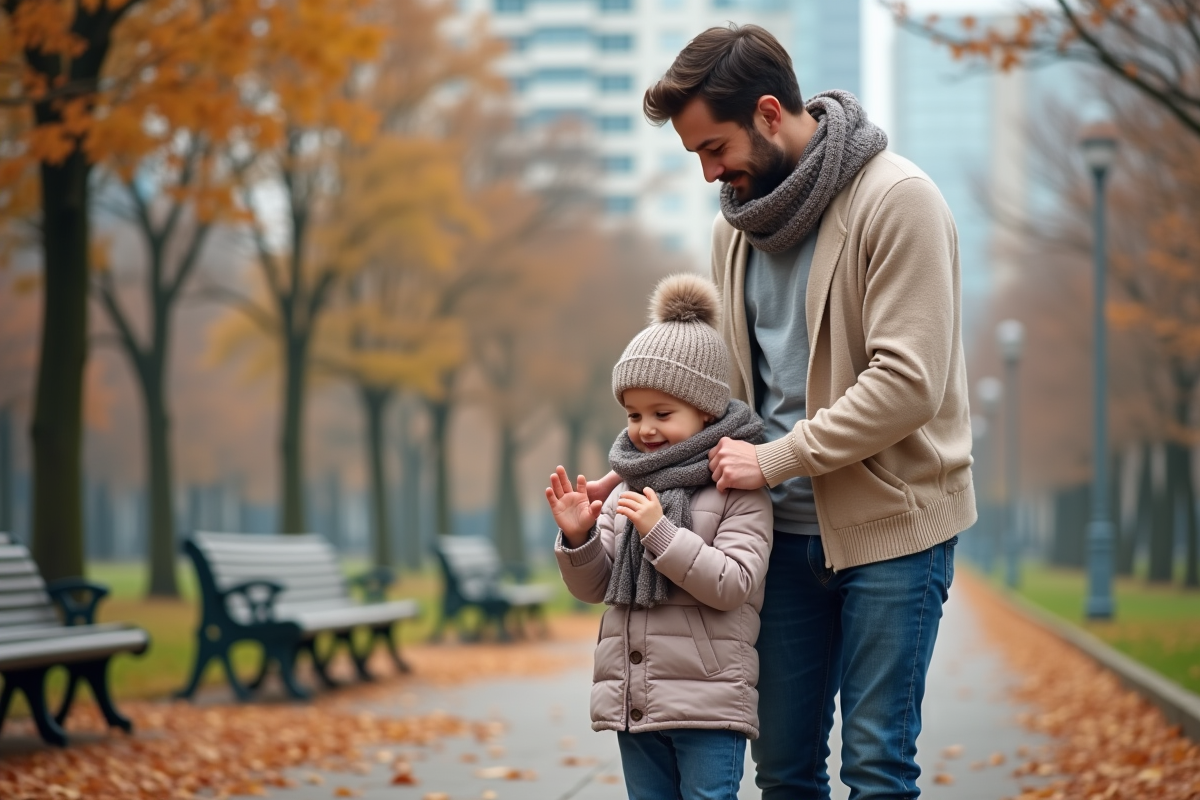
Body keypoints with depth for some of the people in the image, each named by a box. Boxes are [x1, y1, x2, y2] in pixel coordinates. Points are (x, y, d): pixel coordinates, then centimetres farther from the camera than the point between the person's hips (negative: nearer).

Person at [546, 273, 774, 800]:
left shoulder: (739, 489, -6)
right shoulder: (627, 491, 12)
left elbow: (733, 584, -16)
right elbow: (594, 588, 12)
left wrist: (660, 532, -23)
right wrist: (578, 538, -8)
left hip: (707, 700, -6)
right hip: (633, 699, 7)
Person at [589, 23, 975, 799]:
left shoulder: (896, 200, -14)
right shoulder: (737, 224, 8)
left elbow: (908, 382, -21)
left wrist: (774, 460, -18)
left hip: (890, 520, -6)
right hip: (787, 530, 6)